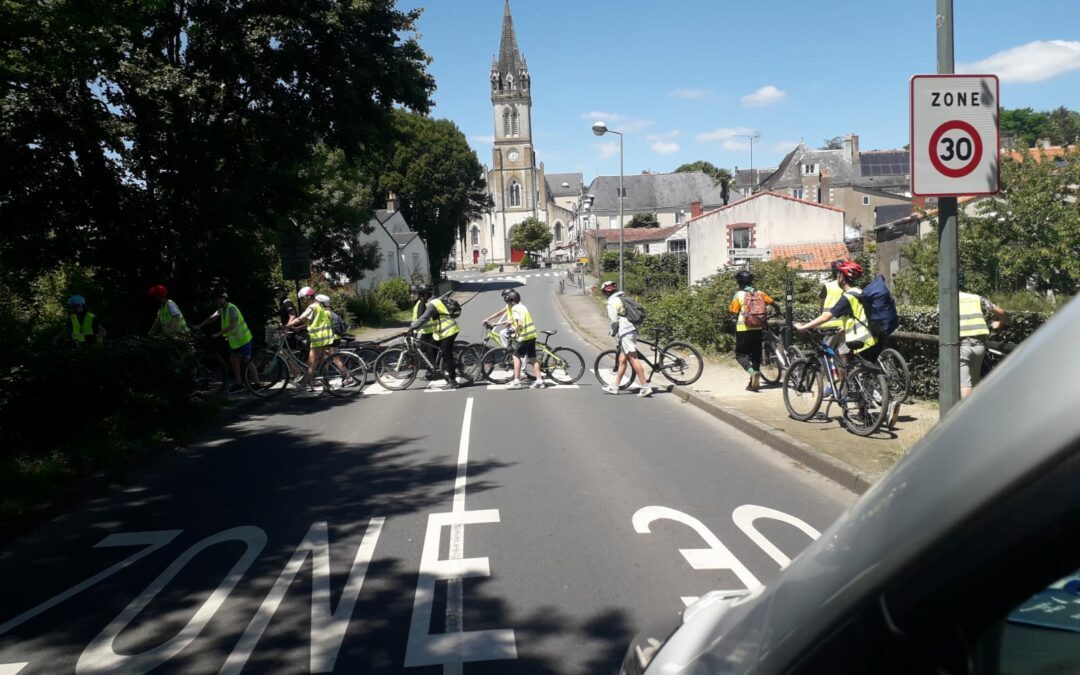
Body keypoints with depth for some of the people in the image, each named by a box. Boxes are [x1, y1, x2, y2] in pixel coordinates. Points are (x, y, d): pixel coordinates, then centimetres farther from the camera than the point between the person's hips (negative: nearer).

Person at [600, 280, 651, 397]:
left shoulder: (612, 302, -8)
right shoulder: (623, 299, 19)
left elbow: (614, 320, -15)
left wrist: (613, 332, 3)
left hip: (625, 332, -9)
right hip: (632, 330, 10)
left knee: (633, 359, -11)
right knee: (622, 360, 14)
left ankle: (645, 387, -14)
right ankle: (614, 387, 21)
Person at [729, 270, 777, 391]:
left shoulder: (739, 295, -5)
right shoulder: (759, 293, 5)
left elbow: (735, 314, -7)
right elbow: (773, 304, 4)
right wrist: (778, 313, 24)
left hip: (743, 329, -4)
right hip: (757, 328, 4)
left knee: (740, 354, 5)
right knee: (755, 355, 12)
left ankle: (752, 371, -23)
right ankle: (753, 383, 12)